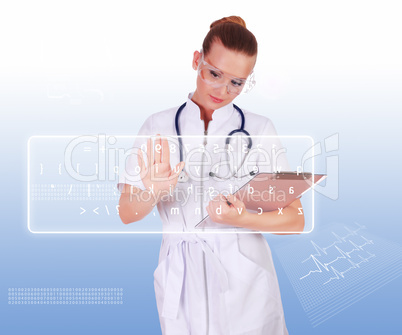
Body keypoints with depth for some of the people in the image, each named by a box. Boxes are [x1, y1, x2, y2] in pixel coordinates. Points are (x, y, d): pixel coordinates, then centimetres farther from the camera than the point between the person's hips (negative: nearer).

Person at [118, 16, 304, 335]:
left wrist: (243, 219, -23)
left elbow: (295, 220, -5)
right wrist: (155, 191, -26)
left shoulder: (260, 128, -3)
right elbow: (127, 213, -5)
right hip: (181, 278, 1)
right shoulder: (158, 127, -1)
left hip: (245, 276, 0)